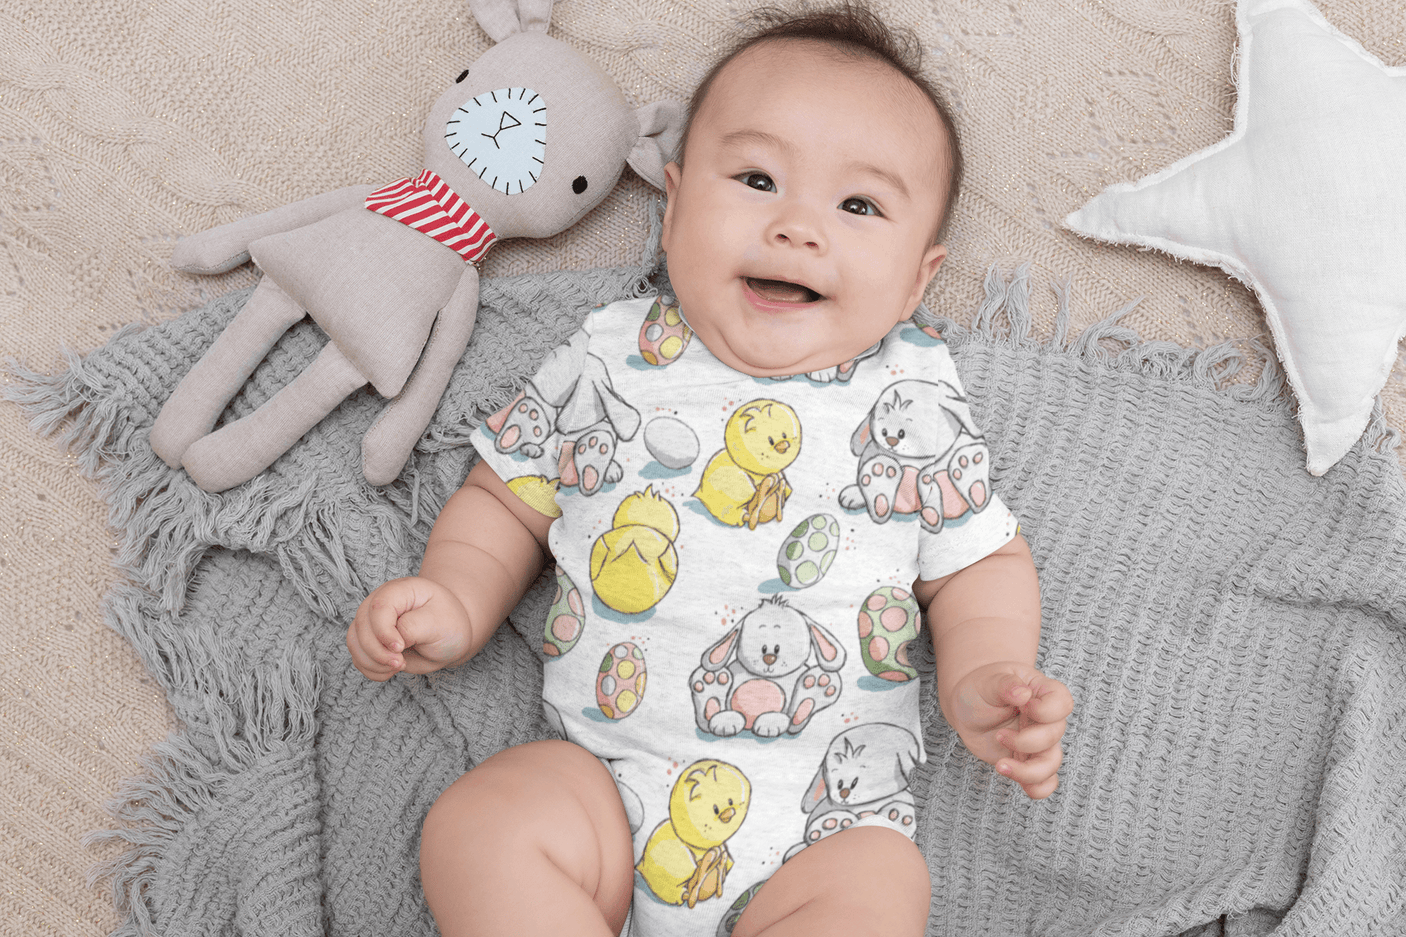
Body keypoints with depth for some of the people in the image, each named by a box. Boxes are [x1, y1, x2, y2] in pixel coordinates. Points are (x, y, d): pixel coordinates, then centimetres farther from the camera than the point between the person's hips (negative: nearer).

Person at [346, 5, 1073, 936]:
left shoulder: (914, 398, 3)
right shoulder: (608, 359, 6)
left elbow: (980, 562, 9)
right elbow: (508, 499, 16)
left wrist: (984, 678, -12)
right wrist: (456, 604, -3)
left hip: (826, 819, -1)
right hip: (604, 779, 1)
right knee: (477, 829, -25)